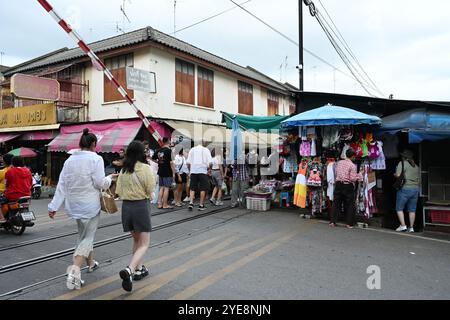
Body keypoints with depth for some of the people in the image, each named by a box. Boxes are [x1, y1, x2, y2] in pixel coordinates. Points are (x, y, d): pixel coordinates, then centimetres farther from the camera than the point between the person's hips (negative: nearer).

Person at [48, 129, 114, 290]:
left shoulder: (70, 160, 4)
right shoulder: (95, 158, -13)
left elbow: (62, 184, 4)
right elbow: (101, 183, -16)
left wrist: (54, 206, 4)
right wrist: (110, 178, 5)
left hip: (74, 204, 6)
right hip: (90, 204, -6)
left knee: (83, 234, 22)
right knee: (88, 237, 1)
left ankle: (91, 263, 39)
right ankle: (74, 270, -15)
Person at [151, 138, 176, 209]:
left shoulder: (158, 150, 7)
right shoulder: (169, 150, -12)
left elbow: (153, 158, 17)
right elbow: (171, 162, -16)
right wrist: (173, 172, -12)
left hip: (160, 171, 6)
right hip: (167, 172, -6)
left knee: (161, 188, 12)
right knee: (166, 188, 0)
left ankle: (159, 204, 14)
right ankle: (165, 205, 4)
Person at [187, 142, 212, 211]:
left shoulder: (192, 149, 11)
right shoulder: (206, 150, 5)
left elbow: (188, 162, 5)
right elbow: (210, 162, -7)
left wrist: (190, 170, 17)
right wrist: (208, 169, 10)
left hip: (193, 171, 2)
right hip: (202, 171, -2)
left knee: (192, 188, 10)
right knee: (203, 189, 5)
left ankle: (191, 203, -5)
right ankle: (201, 205, 7)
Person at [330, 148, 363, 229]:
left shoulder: (339, 162, 4)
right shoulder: (352, 165, -11)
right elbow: (353, 178, -14)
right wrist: (359, 176, 3)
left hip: (339, 184, 4)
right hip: (348, 186, -4)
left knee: (336, 203, 10)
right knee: (350, 205, 7)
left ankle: (333, 221, 11)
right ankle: (349, 223, 11)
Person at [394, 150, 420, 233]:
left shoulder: (402, 163, -5)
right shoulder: (416, 166, 15)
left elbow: (398, 175, -15)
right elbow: (418, 178, 17)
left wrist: (394, 174, 5)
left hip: (405, 188, -6)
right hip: (416, 188, 6)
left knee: (399, 208, 3)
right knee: (412, 209, 10)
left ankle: (403, 226, -4)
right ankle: (411, 227, 12)